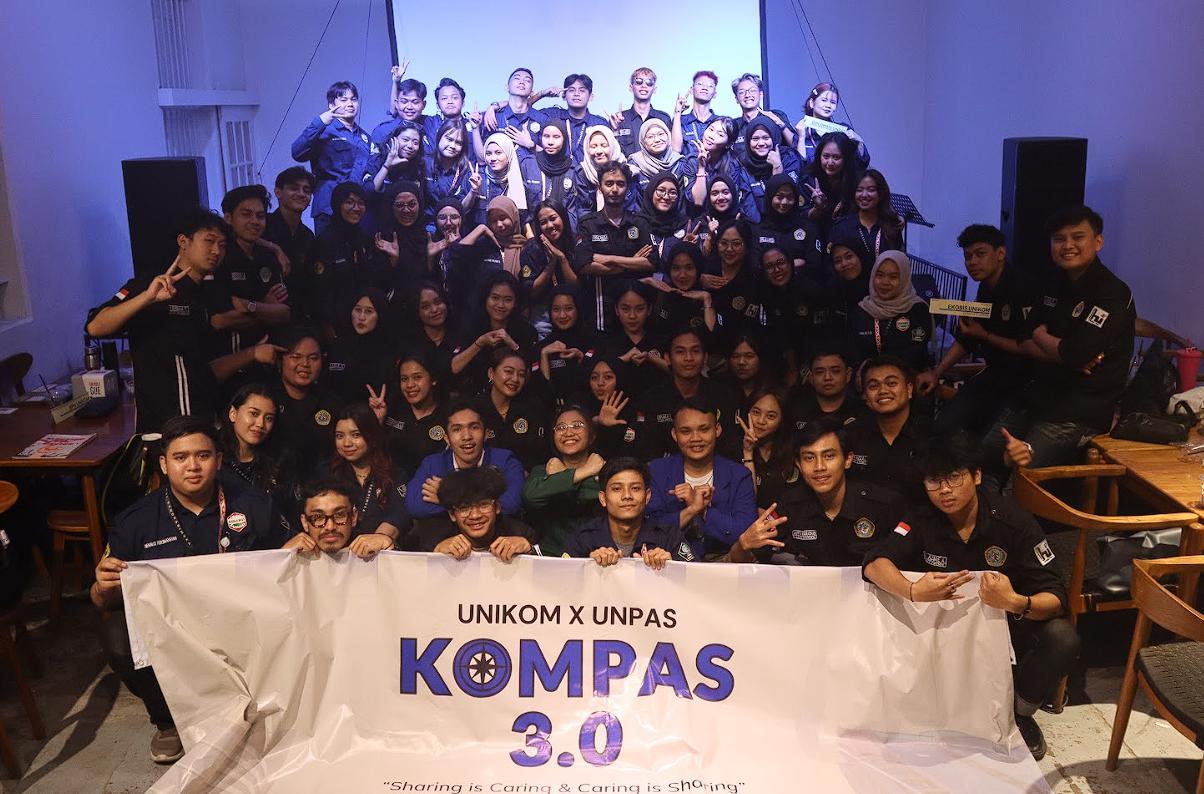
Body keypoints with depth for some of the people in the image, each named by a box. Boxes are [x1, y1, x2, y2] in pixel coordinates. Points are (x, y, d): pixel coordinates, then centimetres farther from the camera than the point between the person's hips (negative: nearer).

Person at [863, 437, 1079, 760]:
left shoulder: (1013, 521, -16)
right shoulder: (923, 521, -11)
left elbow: (1056, 600, -21)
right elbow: (875, 563, -25)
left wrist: (1016, 603, -45)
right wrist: (912, 591, -47)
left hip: (1006, 624, -1)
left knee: (1062, 637, -29)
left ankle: (1019, 713, 1)